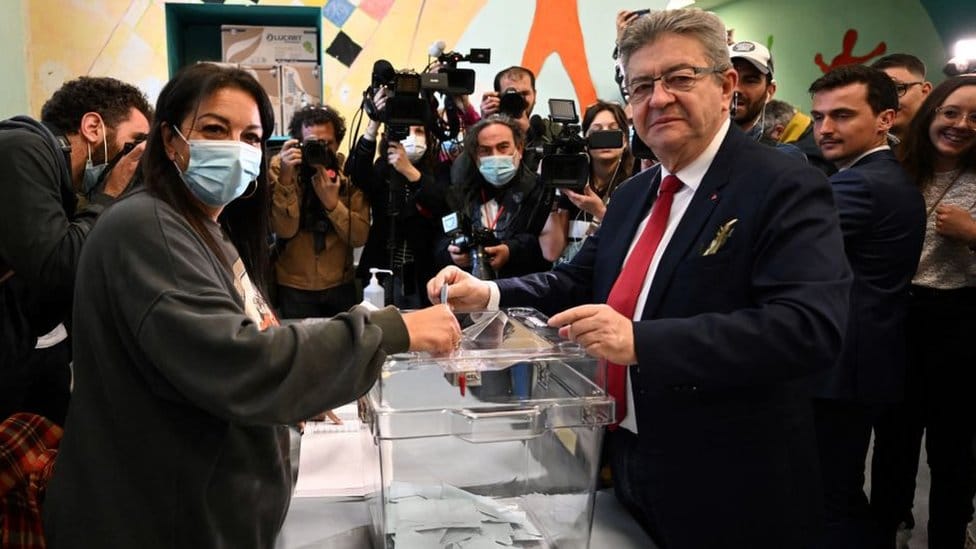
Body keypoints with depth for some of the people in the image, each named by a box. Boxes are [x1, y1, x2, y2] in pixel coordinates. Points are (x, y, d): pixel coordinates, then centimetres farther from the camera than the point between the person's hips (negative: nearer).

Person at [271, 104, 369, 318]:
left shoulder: (349, 171, -7)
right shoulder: (279, 167, -11)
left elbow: (360, 237, -12)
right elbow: (284, 231, -20)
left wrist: (332, 202, -26)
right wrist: (285, 178, -30)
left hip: (341, 284, 2)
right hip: (294, 287, -1)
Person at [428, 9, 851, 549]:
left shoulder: (786, 190, -16)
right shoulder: (632, 195, 9)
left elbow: (810, 327, -28)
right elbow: (578, 284, 12)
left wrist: (641, 342, -36)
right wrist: (487, 294, -6)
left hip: (728, 493, -6)